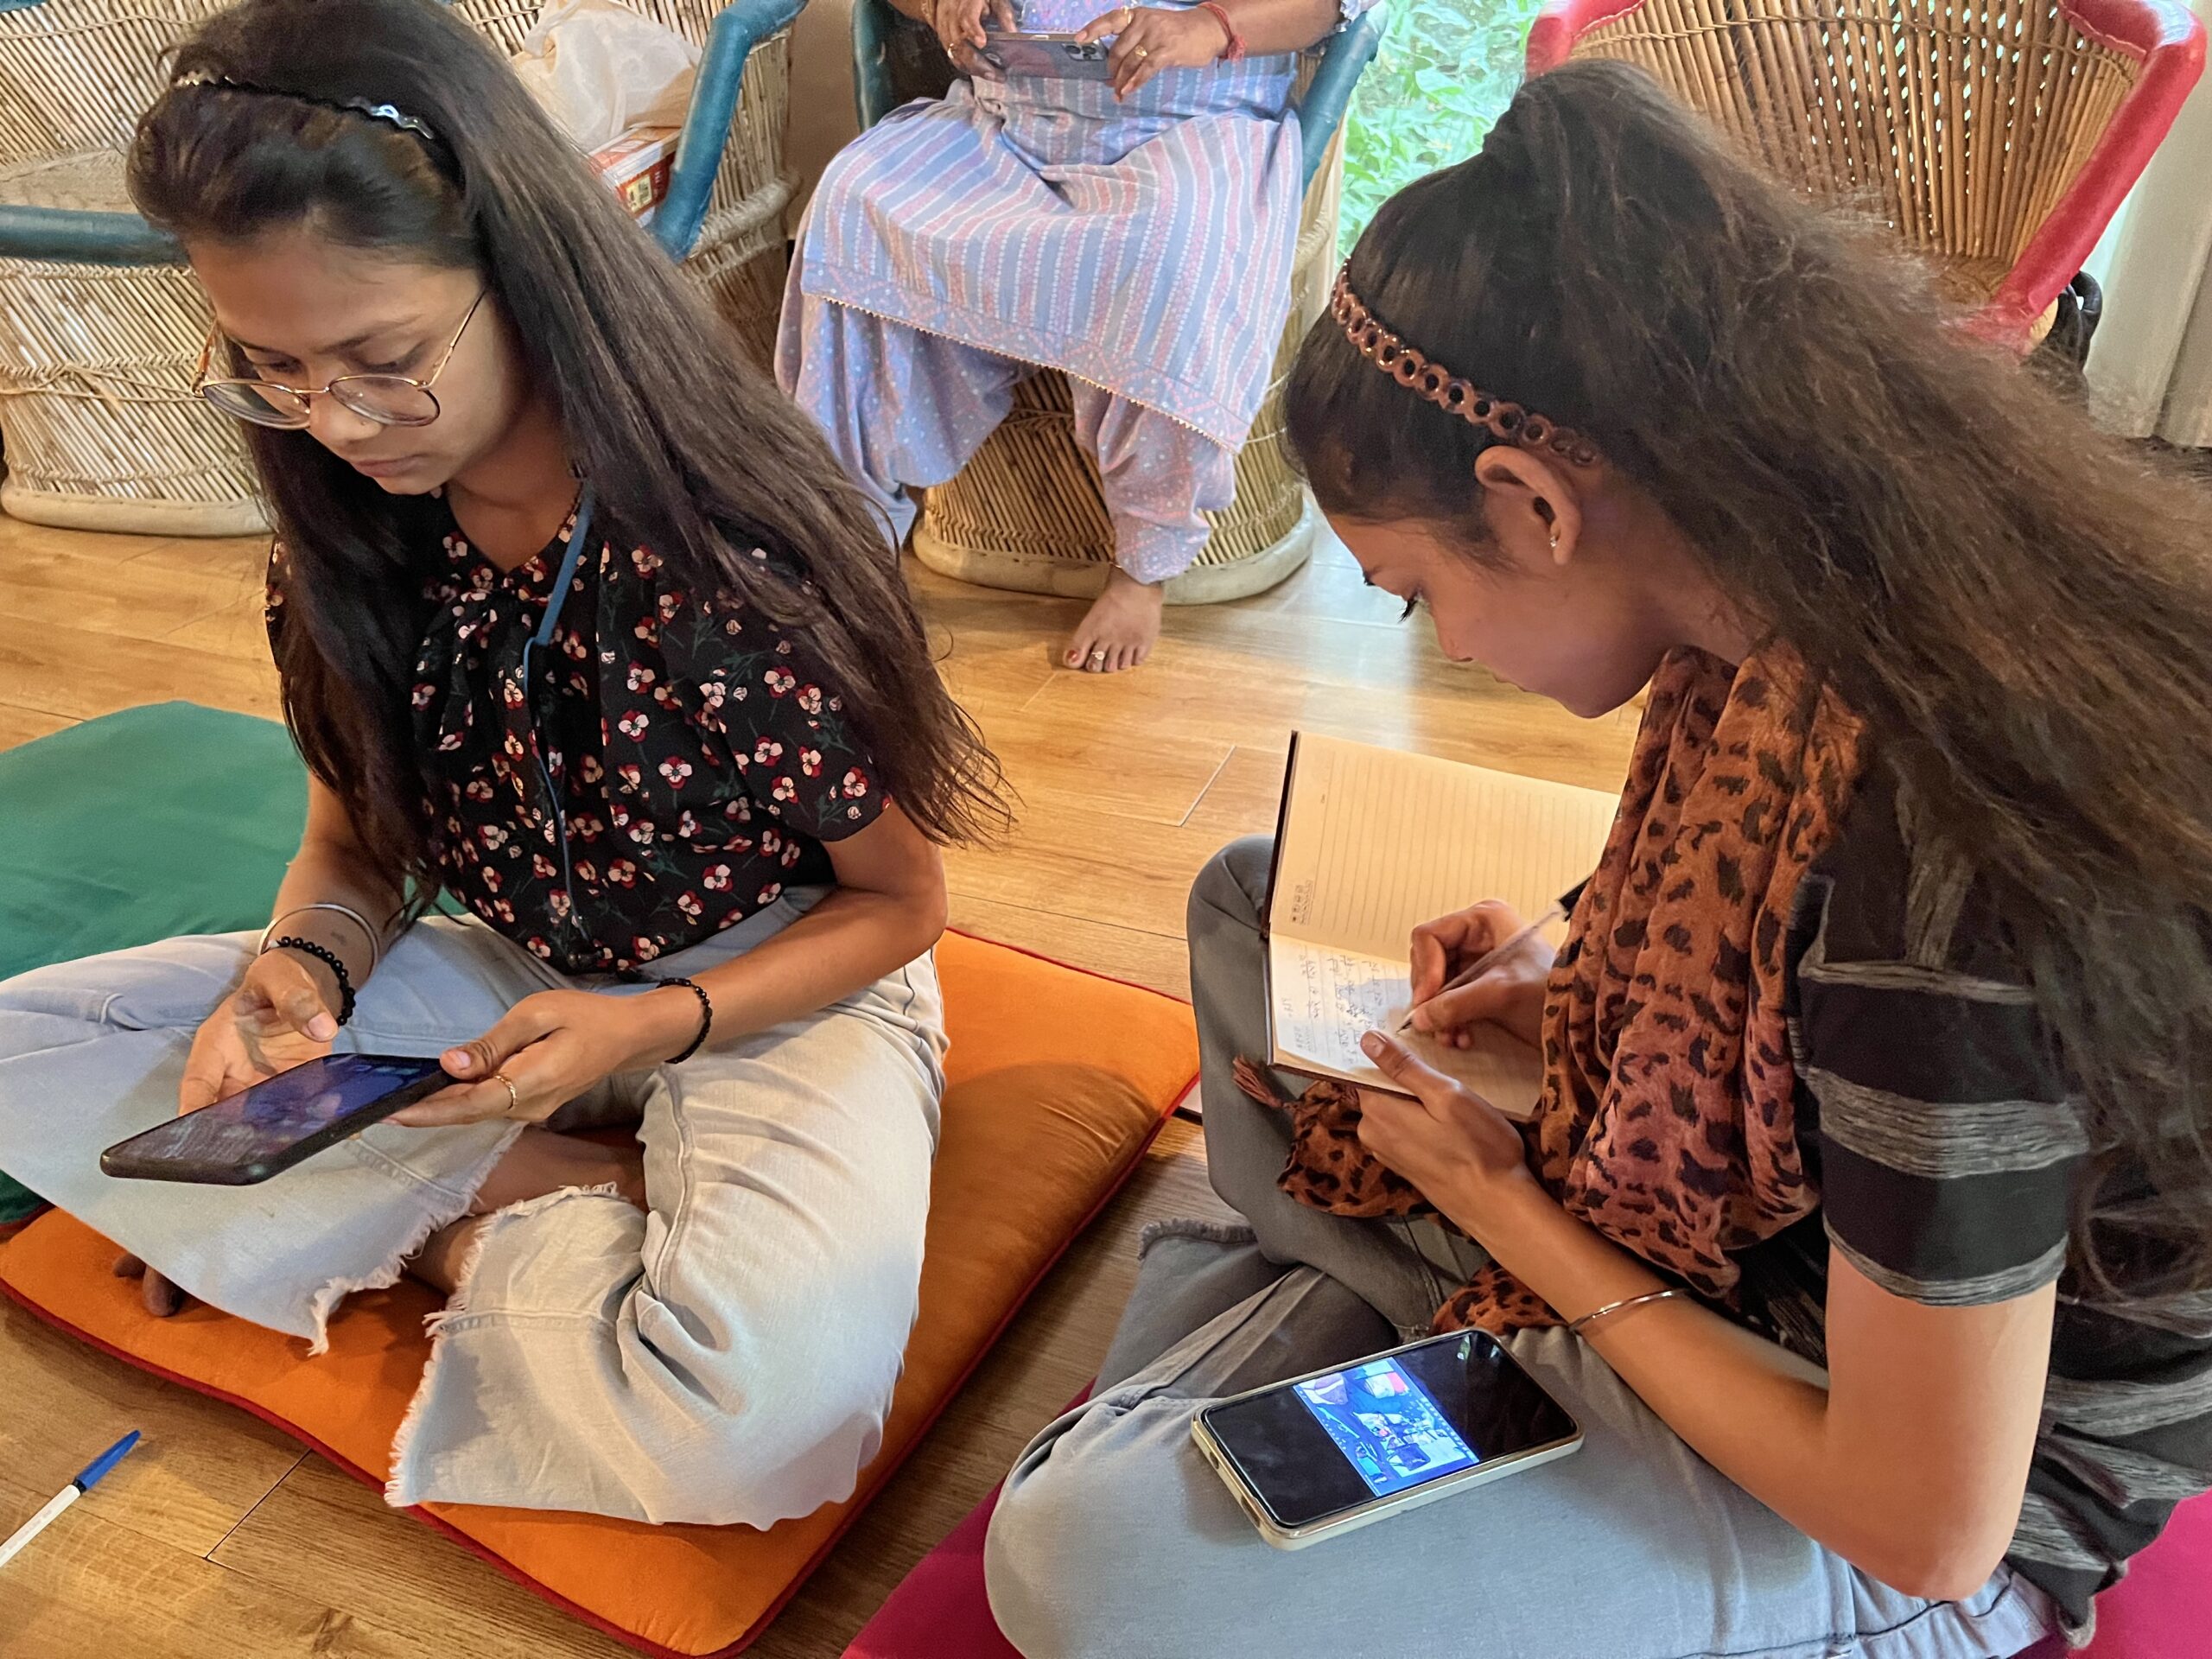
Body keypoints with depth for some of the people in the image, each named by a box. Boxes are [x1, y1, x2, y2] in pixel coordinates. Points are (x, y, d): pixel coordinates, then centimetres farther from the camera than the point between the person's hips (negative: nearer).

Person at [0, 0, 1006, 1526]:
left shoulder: (737, 560, -24)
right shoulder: (345, 559, -7)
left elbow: (899, 902, -12)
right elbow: (360, 847, 7)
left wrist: (653, 1025, -25)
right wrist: (305, 968, -16)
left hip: (774, 992, -6)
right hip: (510, 982, 7)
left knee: (776, 1395, -36)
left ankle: (470, 1226, -5)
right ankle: (596, 1191, -9)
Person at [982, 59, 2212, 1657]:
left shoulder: (1943, 860, -37)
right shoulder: (1830, 587, -13)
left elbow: (1927, 1528, -25)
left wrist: (1505, 1205, -17)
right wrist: (1572, 990, -5)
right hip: (1742, 1229, 8)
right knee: (1254, 896, 11)